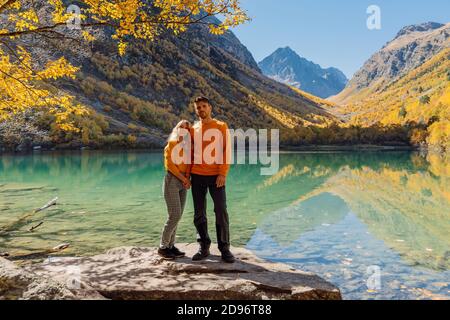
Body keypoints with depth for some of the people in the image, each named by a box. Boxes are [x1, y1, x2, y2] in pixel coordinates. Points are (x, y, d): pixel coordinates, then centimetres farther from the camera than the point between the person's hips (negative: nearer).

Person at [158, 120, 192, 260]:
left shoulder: (189, 146, 11)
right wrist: (184, 179, -11)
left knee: (178, 215, 5)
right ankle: (163, 247, 1)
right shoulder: (171, 144, -4)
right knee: (175, 215, -9)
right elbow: (170, 165, -10)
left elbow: (189, 163, 7)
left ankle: (170, 245, 14)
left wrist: (187, 178, -11)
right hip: (172, 180, -6)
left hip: (183, 182, 6)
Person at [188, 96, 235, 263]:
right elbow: (190, 153, 14)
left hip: (216, 176, -3)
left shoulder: (221, 127, 3)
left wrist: (223, 174, -13)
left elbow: (227, 151, -4)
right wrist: (187, 174, 4)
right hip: (197, 176, 3)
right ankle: (204, 247, 17)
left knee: (221, 212, -4)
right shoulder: (193, 129, 11)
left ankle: (224, 249, 7)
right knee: (199, 214, 6)